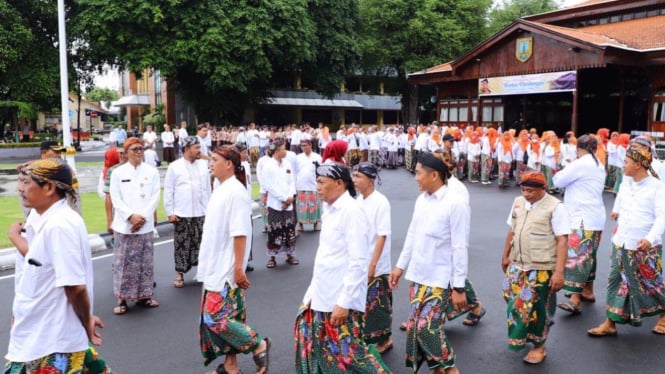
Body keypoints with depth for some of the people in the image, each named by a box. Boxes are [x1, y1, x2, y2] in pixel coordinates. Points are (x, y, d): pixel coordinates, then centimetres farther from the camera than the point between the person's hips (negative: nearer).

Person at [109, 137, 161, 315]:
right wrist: (131, 216, -13)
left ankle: (143, 296, 19)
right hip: (124, 225, -1)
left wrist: (143, 217, -10)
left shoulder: (152, 172, 4)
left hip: (145, 225, 1)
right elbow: (116, 199, -2)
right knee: (123, 262, 0)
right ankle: (122, 299, 9)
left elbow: (155, 197, 0)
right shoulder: (118, 173, 2)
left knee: (145, 261, 8)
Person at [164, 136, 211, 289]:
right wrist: (170, 212, -6)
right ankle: (179, 273, 16)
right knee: (181, 245, 4)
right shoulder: (174, 167, -4)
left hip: (201, 213, 3)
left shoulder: (203, 165, 5)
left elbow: (207, 189, 9)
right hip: (181, 214, -3)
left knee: (201, 243, 8)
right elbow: (168, 191, -2)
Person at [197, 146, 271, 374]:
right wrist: (208, 264, 18)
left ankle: (259, 346, 9)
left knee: (217, 317, -6)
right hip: (215, 267, 9)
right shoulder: (220, 190, 10)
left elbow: (240, 233, -21)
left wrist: (238, 267, -22)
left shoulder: (235, 191, -18)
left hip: (227, 269, -9)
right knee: (224, 316, 13)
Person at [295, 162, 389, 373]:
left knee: (346, 352, 0)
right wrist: (313, 291, 16)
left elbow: (358, 263, -22)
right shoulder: (330, 210, 8)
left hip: (342, 299, -9)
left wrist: (344, 302, -22)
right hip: (323, 295, 9)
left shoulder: (352, 211, -18)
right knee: (316, 345, 18)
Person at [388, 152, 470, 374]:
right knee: (416, 326, 11)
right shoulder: (421, 200, 5)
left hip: (440, 278, -7)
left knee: (427, 327, -9)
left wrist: (459, 287, -17)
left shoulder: (456, 203, -17)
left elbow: (460, 248, -17)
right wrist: (400, 266, 16)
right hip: (418, 275, 7)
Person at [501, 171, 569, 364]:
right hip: (517, 265, 6)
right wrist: (505, 256, 19)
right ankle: (519, 338, 38)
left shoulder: (555, 207, -13)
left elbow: (562, 241, -16)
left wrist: (559, 271, -20)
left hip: (542, 269, -5)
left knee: (537, 308, 7)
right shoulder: (518, 202, 5)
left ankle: (539, 346, 27)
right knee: (516, 304, 16)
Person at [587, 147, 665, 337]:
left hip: (645, 248, -6)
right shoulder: (625, 182, 5)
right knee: (616, 281, 7)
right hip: (621, 244, 6)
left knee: (650, 284, 8)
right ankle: (610, 323, 15)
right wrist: (616, 210, 46)